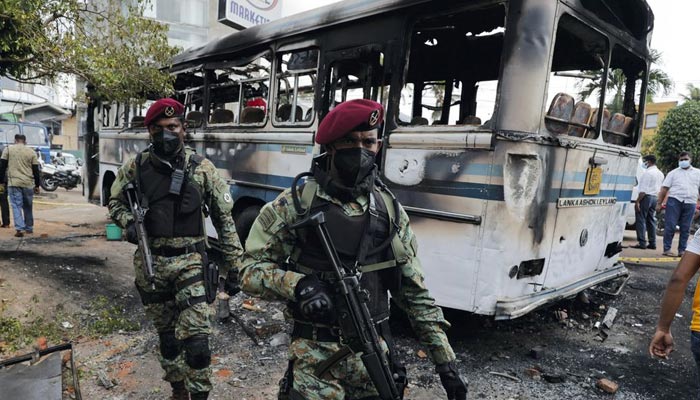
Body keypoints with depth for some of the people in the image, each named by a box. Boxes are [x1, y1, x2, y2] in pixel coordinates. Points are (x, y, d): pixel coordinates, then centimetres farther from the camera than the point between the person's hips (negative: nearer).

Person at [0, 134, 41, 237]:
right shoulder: (31, 152, 6)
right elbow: (36, 170, 5)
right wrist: (37, 185, 10)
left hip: (14, 183, -2)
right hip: (28, 183, 2)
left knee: (16, 206, 0)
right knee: (28, 207, 15)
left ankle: (20, 229, -11)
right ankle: (29, 228, 23)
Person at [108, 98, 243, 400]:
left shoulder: (202, 168, -5)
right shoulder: (136, 167, 1)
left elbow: (224, 218, -1)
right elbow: (115, 202, 16)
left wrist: (236, 264, -3)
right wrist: (128, 223, -7)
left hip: (189, 261, -3)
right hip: (150, 263, 3)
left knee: (195, 336, -10)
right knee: (166, 333, 17)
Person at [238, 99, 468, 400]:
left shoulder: (390, 210, 3)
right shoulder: (295, 204, -7)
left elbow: (415, 294, 6)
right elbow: (250, 270, -5)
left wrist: (446, 361, 4)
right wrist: (298, 284, -24)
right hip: (316, 356, -3)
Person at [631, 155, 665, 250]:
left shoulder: (647, 172, -13)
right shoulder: (660, 173, 16)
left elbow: (643, 189, -19)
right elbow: (660, 189, 17)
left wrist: (637, 201, -20)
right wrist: (659, 202, 20)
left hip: (646, 197, -9)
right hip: (655, 198, 9)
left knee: (641, 220, -6)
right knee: (651, 220, 12)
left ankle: (642, 243, -8)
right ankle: (652, 243, 13)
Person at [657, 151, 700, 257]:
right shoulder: (673, 173, 10)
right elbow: (664, 188, 5)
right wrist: (659, 203, -1)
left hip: (690, 203, 2)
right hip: (674, 201, -2)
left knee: (685, 229, 5)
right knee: (670, 226, -4)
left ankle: (682, 250, 11)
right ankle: (667, 249, 1)